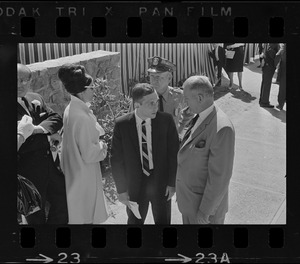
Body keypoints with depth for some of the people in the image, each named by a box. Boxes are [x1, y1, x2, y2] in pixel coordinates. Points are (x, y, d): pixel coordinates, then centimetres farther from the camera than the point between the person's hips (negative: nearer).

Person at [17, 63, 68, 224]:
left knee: (62, 199, 17)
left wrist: (37, 128, -19)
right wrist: (46, 136, -21)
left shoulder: (36, 99, 5)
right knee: (36, 216, 11)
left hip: (48, 164, 6)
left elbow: (56, 118, -2)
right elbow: (20, 144, -24)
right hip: (27, 173, -6)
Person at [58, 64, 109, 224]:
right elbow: (89, 154, -24)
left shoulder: (71, 108, 0)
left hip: (74, 170, 9)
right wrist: (102, 147, -6)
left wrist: (97, 144, 3)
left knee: (79, 213, 24)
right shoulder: (81, 117, -29)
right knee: (85, 217, 9)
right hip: (84, 175, -9)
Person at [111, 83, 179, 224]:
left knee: (163, 220, 19)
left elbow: (174, 153, -5)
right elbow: (117, 159, -6)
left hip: (161, 182, 0)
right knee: (135, 221, 19)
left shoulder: (166, 120, -13)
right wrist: (121, 190, -5)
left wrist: (172, 182, -5)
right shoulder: (122, 124, -13)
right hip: (134, 183, 0)